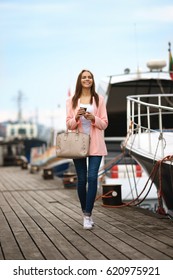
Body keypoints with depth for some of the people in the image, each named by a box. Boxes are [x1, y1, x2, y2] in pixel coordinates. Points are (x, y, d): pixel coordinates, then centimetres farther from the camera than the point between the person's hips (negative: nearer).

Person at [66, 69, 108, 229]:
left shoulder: (99, 99, 4)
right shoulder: (72, 101, 6)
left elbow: (104, 124, 3)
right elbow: (69, 125, 4)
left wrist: (93, 118, -16)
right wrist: (76, 117, -16)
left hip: (95, 144, -1)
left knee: (92, 178, -11)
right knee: (81, 180, 5)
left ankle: (88, 215, -8)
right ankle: (85, 213, 19)